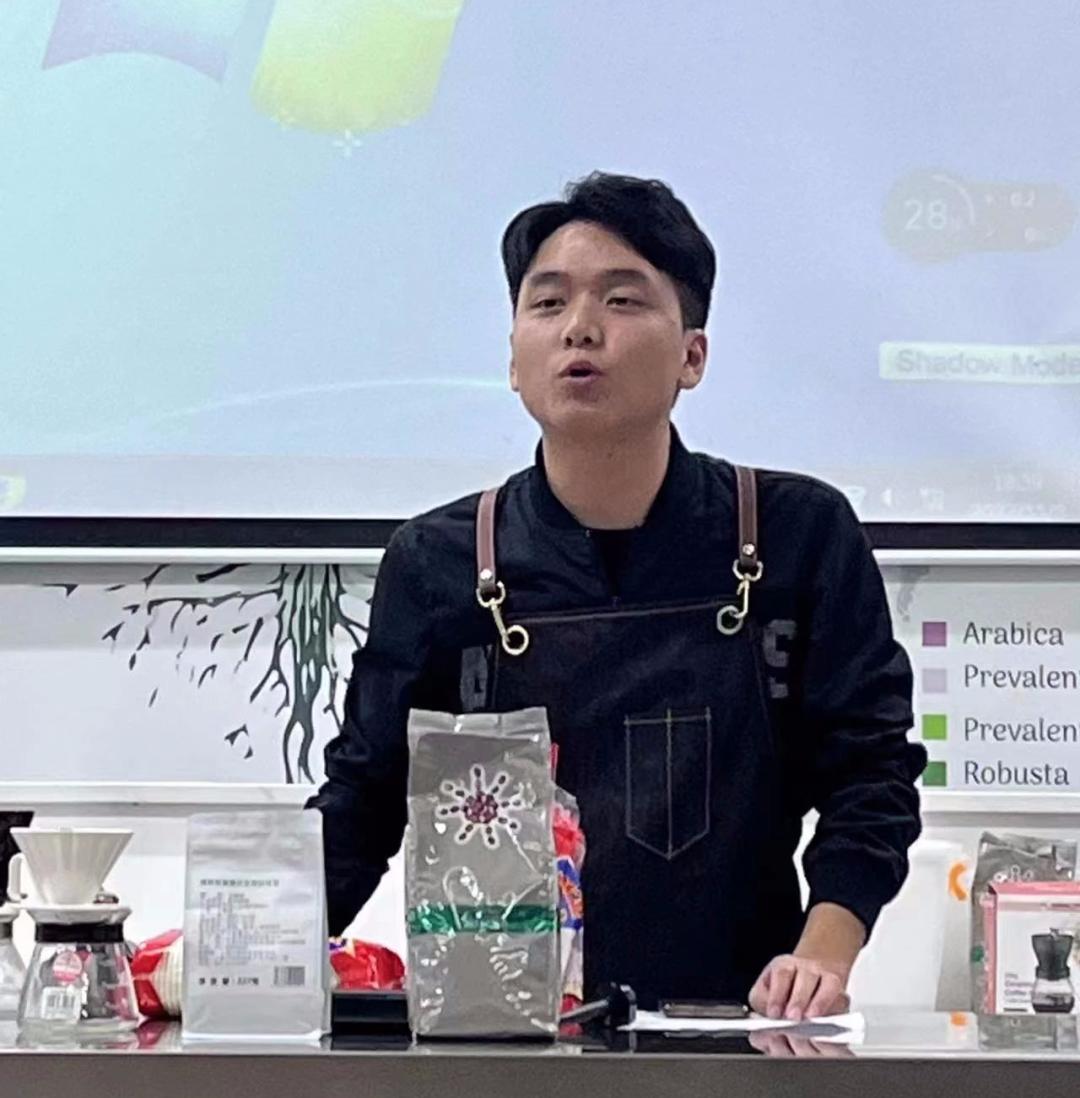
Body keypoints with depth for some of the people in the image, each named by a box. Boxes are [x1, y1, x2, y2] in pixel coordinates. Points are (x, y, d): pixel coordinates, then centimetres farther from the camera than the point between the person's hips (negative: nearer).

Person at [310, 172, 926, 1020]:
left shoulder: (801, 536, 4)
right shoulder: (438, 563, 6)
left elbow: (869, 772, 4)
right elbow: (362, 803, 9)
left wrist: (824, 953, -10)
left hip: (733, 1031, 0)